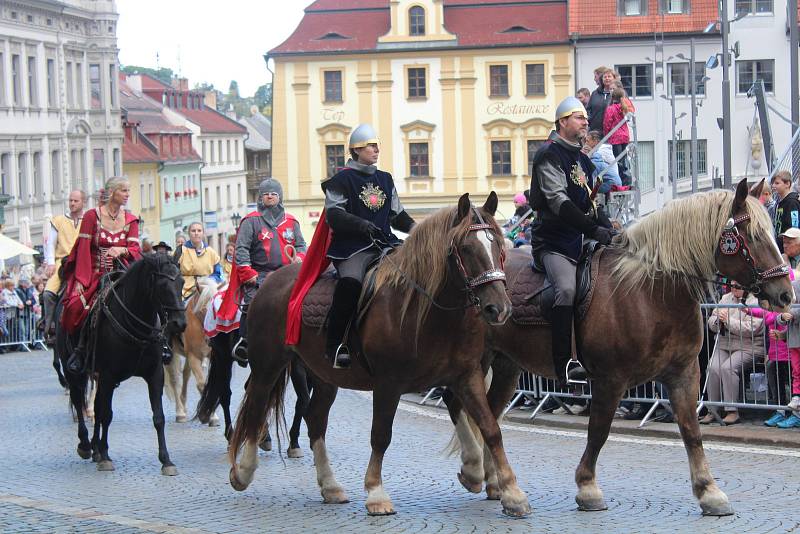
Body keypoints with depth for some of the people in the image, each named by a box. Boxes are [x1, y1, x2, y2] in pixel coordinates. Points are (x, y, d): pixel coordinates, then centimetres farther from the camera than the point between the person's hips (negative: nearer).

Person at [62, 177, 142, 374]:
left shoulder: (131, 220, 11)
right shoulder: (92, 216, 0)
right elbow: (84, 250, -4)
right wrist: (81, 280, -13)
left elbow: (135, 249, 4)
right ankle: (80, 350, -12)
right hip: (94, 275, -3)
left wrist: (122, 250, -21)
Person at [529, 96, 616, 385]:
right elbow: (559, 202, -21)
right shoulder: (551, 155, -9)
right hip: (553, 243, -10)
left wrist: (607, 226, 10)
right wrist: (593, 229, -27)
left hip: (579, 241, 10)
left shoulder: (581, 159, 20)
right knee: (567, 289, -28)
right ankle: (563, 364, -29)